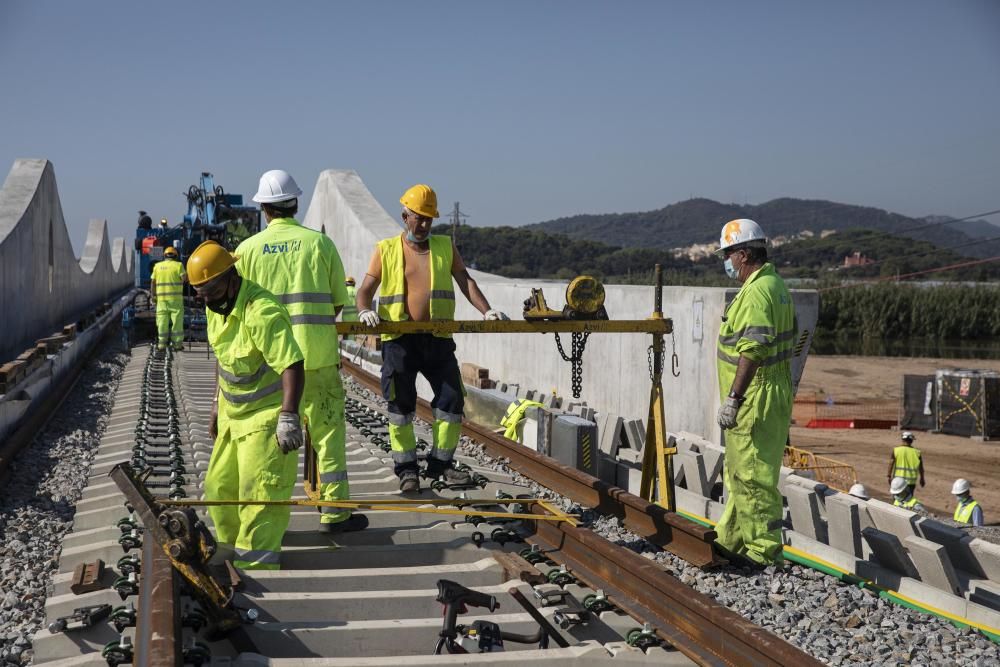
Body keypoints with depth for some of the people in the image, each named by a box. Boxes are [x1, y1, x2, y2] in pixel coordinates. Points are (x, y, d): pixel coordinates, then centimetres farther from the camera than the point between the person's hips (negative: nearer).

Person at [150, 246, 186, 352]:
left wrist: (153, 296, 11)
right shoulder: (178, 265, -3)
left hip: (161, 298, 3)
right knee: (177, 320, 2)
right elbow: (185, 278, -12)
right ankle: (177, 343, 0)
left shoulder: (157, 266, 7)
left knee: (162, 321, 5)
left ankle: (162, 344, 5)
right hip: (175, 298, -3)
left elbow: (152, 282, 6)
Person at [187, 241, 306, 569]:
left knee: (260, 493, -10)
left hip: (266, 416, -9)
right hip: (233, 414, 9)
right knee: (220, 488, 16)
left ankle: (256, 566, -3)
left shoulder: (261, 311, -27)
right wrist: (217, 405, 21)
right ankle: (234, 550, 33)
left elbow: (293, 366, -33)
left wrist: (288, 416, -40)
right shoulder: (216, 308, 3)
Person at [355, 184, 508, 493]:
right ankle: (406, 468, 13)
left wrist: (486, 311, -10)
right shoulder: (386, 250, 7)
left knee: (453, 399, 2)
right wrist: (364, 311, -19)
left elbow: (465, 281, 5)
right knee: (401, 404, 2)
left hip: (438, 339, 2)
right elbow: (365, 290, 3)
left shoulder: (445, 247, 12)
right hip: (399, 339, -2)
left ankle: (440, 463, 16)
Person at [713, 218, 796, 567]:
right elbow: (788, 341, 22)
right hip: (771, 395, 11)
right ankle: (731, 539, 31)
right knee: (740, 472, 20)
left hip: (756, 399, -11)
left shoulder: (757, 291, -18)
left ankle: (763, 551, 2)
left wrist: (732, 398, -25)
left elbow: (752, 351, -26)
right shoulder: (775, 285, 16)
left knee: (752, 476, -5)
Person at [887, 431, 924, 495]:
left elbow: (891, 464, -6)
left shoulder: (896, 450, -7)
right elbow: (920, 468, 4)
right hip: (911, 480, 1)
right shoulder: (916, 452, -2)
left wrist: (889, 476, 3)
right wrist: (922, 478, 16)